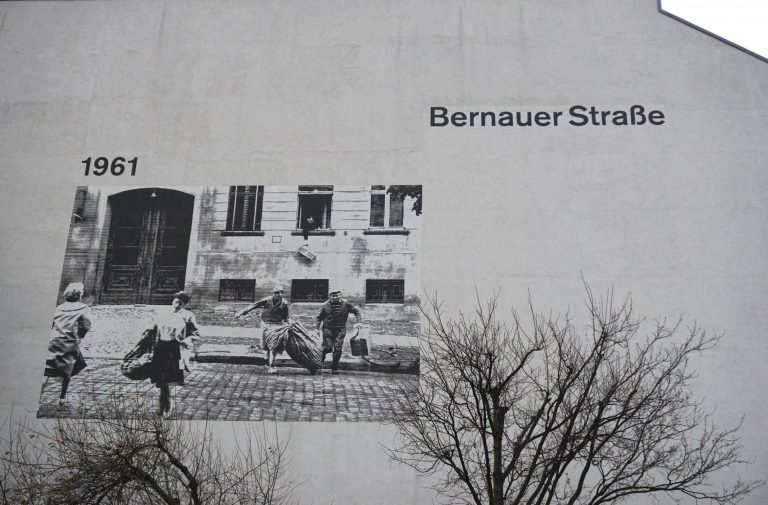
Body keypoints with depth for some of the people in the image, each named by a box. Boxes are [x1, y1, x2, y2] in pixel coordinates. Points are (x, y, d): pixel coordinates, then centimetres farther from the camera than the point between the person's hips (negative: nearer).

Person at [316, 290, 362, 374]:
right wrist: (318, 327, 7)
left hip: (340, 330, 1)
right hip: (328, 329, -1)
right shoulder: (326, 305, -4)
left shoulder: (345, 304, -4)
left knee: (338, 350, -3)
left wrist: (358, 321, -6)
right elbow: (320, 317, 8)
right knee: (328, 348, -8)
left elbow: (356, 311, 6)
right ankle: (322, 356, 27)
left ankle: (334, 367, 13)